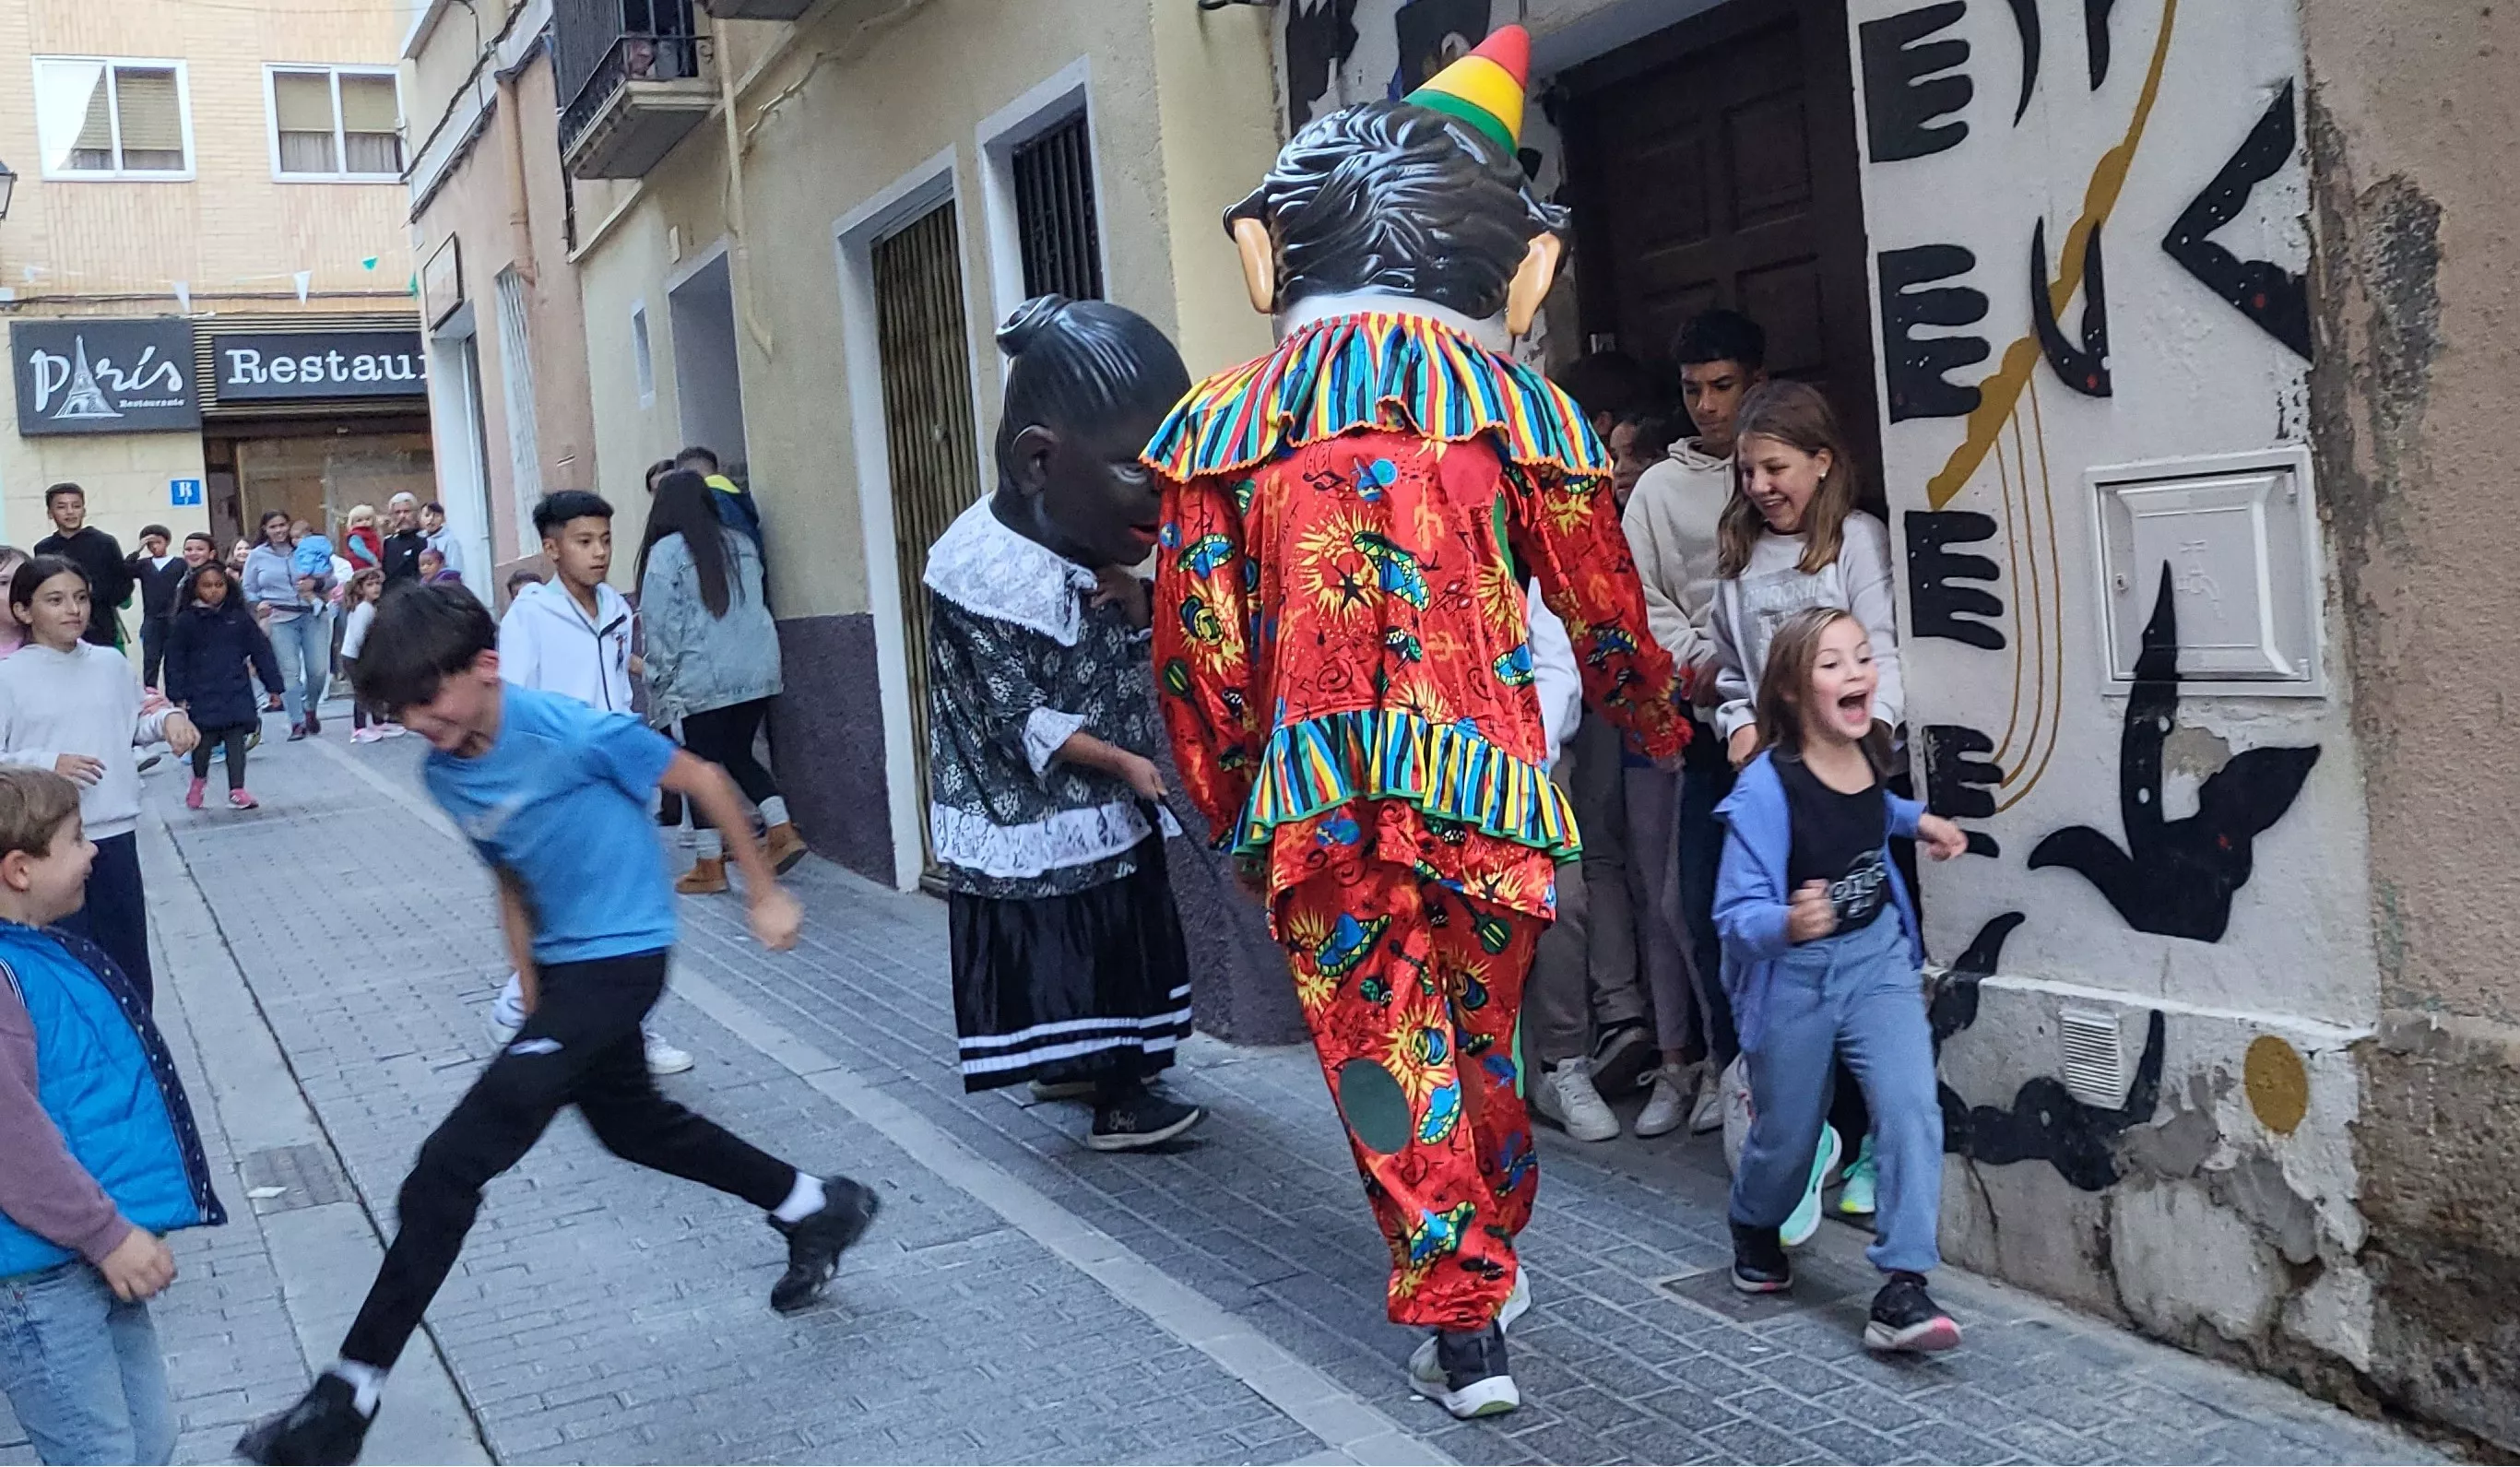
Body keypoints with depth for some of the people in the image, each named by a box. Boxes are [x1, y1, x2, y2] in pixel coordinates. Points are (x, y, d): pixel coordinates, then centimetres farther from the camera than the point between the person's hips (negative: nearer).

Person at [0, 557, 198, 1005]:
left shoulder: (110, 663, 4)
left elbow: (135, 724, 15)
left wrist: (168, 718, -4)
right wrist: (46, 764, -22)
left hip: (114, 831, 4)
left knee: (127, 957, 16)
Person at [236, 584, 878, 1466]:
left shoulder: (573, 732, -23)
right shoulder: (445, 773, 0)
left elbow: (702, 781, -12)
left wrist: (764, 893, -4)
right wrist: (530, 998, 14)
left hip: (618, 957, -9)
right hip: (562, 966, 9)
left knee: (450, 1165, -11)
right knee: (632, 1125, 25)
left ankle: (351, 1396, -2)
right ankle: (820, 1209, 43)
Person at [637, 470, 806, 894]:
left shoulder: (665, 553, -8)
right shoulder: (742, 544, 8)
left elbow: (662, 625, -8)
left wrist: (660, 683, -2)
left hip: (703, 678, -5)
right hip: (757, 670, 5)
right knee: (739, 754, 19)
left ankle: (711, 866, 6)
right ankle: (782, 831, 8)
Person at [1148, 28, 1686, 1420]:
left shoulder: (1222, 423, 4)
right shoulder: (1519, 412, 3)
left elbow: (1196, 648, 4)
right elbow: (1607, 616, 12)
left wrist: (1232, 808, 17)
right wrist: (1657, 728, 31)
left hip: (1316, 807, -1)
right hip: (1483, 785, 1)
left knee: (1383, 1046, 10)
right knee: (1481, 1033, 19)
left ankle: (1459, 1326, 12)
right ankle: (1494, 1264, 38)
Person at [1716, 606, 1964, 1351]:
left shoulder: (1867, 753, -4)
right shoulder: (1766, 786, -23)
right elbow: (1737, 913, -25)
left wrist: (1917, 818, 9)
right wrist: (1787, 923, -45)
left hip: (1878, 956, 4)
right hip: (1793, 976, -4)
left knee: (1912, 1105, -15)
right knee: (1789, 1132, 13)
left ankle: (1902, 1288, -11)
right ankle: (1755, 1228, 46)